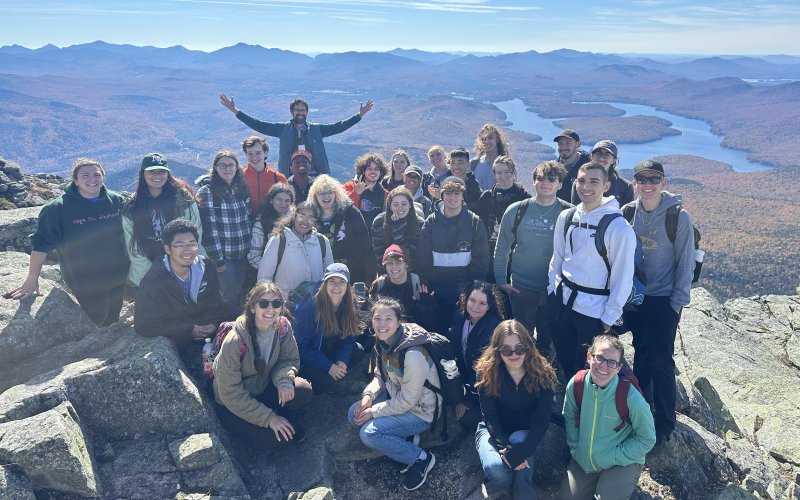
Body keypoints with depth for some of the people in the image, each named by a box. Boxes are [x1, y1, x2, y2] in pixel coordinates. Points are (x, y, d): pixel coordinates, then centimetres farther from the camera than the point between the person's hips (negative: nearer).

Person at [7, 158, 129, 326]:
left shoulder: (117, 201, -5)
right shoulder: (59, 208, -16)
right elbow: (41, 244, -12)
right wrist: (32, 279, -12)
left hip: (118, 276, 4)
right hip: (86, 283, -4)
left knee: (112, 319, 20)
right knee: (96, 320, 4)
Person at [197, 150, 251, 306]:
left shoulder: (242, 189, 8)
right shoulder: (206, 192, -9)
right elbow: (208, 228, -12)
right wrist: (218, 259, -15)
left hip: (243, 254, 5)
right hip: (223, 256, -5)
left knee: (240, 295, 13)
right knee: (230, 296, -3)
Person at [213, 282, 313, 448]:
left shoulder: (283, 326, -15)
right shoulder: (235, 341, -30)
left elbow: (290, 359, -3)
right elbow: (231, 393, -25)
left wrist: (284, 380, -27)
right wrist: (268, 417, -24)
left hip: (263, 388, 5)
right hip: (232, 405, -5)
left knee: (303, 390, -23)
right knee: (275, 439, -24)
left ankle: (287, 421, 5)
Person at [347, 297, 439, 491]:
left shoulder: (413, 354, -32)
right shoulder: (383, 343, -6)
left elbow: (407, 400, -25)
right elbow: (381, 376, 9)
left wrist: (373, 412, -17)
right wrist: (368, 396, -10)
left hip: (420, 411, -9)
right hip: (397, 397, 9)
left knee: (368, 433, -20)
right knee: (354, 413, 0)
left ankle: (421, 458, -2)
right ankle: (407, 439, 5)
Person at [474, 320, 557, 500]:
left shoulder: (543, 374, -16)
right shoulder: (487, 372, -16)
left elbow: (542, 420, -18)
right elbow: (490, 417, -15)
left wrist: (520, 451, -33)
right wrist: (508, 449, -30)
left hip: (527, 434, 0)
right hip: (495, 431, 0)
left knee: (519, 438, -36)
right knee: (495, 470, -29)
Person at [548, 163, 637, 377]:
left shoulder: (619, 227, -17)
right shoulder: (566, 217, 0)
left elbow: (622, 277, -13)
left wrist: (609, 317, -10)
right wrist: (553, 290, 12)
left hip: (594, 310, -5)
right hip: (562, 301, 5)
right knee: (564, 362, 20)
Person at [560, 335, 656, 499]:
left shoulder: (632, 398, -27)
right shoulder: (575, 385, -15)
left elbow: (646, 440, -13)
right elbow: (569, 417, 5)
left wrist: (611, 458, -15)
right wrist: (575, 448, -3)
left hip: (622, 463, -4)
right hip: (583, 460, 4)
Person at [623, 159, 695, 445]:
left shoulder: (678, 216, -11)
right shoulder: (628, 212, -1)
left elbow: (685, 261, -7)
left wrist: (678, 301, -9)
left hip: (664, 300, -3)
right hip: (634, 298, 4)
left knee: (660, 361, -2)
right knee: (641, 356, 16)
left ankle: (665, 422, 13)